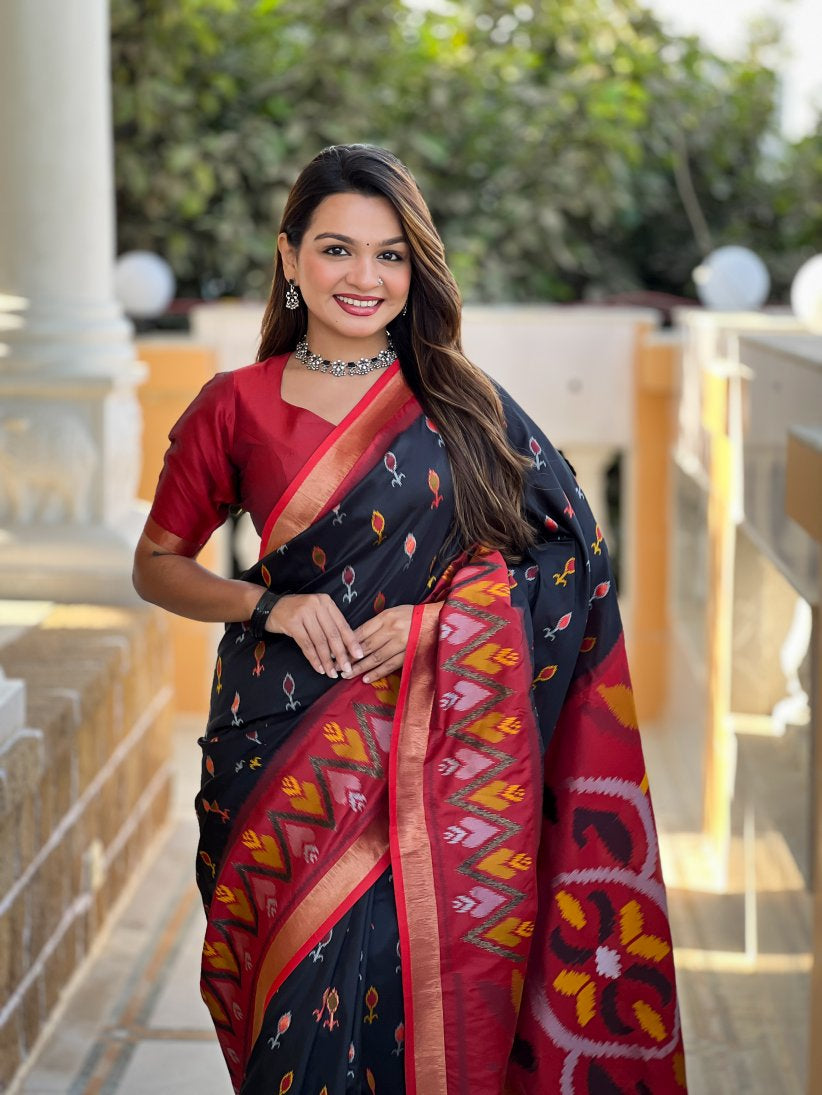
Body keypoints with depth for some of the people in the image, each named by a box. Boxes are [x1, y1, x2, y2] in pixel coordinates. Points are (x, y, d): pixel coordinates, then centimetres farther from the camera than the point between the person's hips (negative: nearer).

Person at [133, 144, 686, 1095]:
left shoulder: (463, 408, 4)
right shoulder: (235, 407, 4)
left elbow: (570, 561, 4)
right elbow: (157, 565, 10)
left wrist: (436, 620, -11)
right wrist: (270, 606, -8)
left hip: (432, 753, 0)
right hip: (283, 750, 0)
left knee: (408, 973, -11)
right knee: (312, 982, -4)